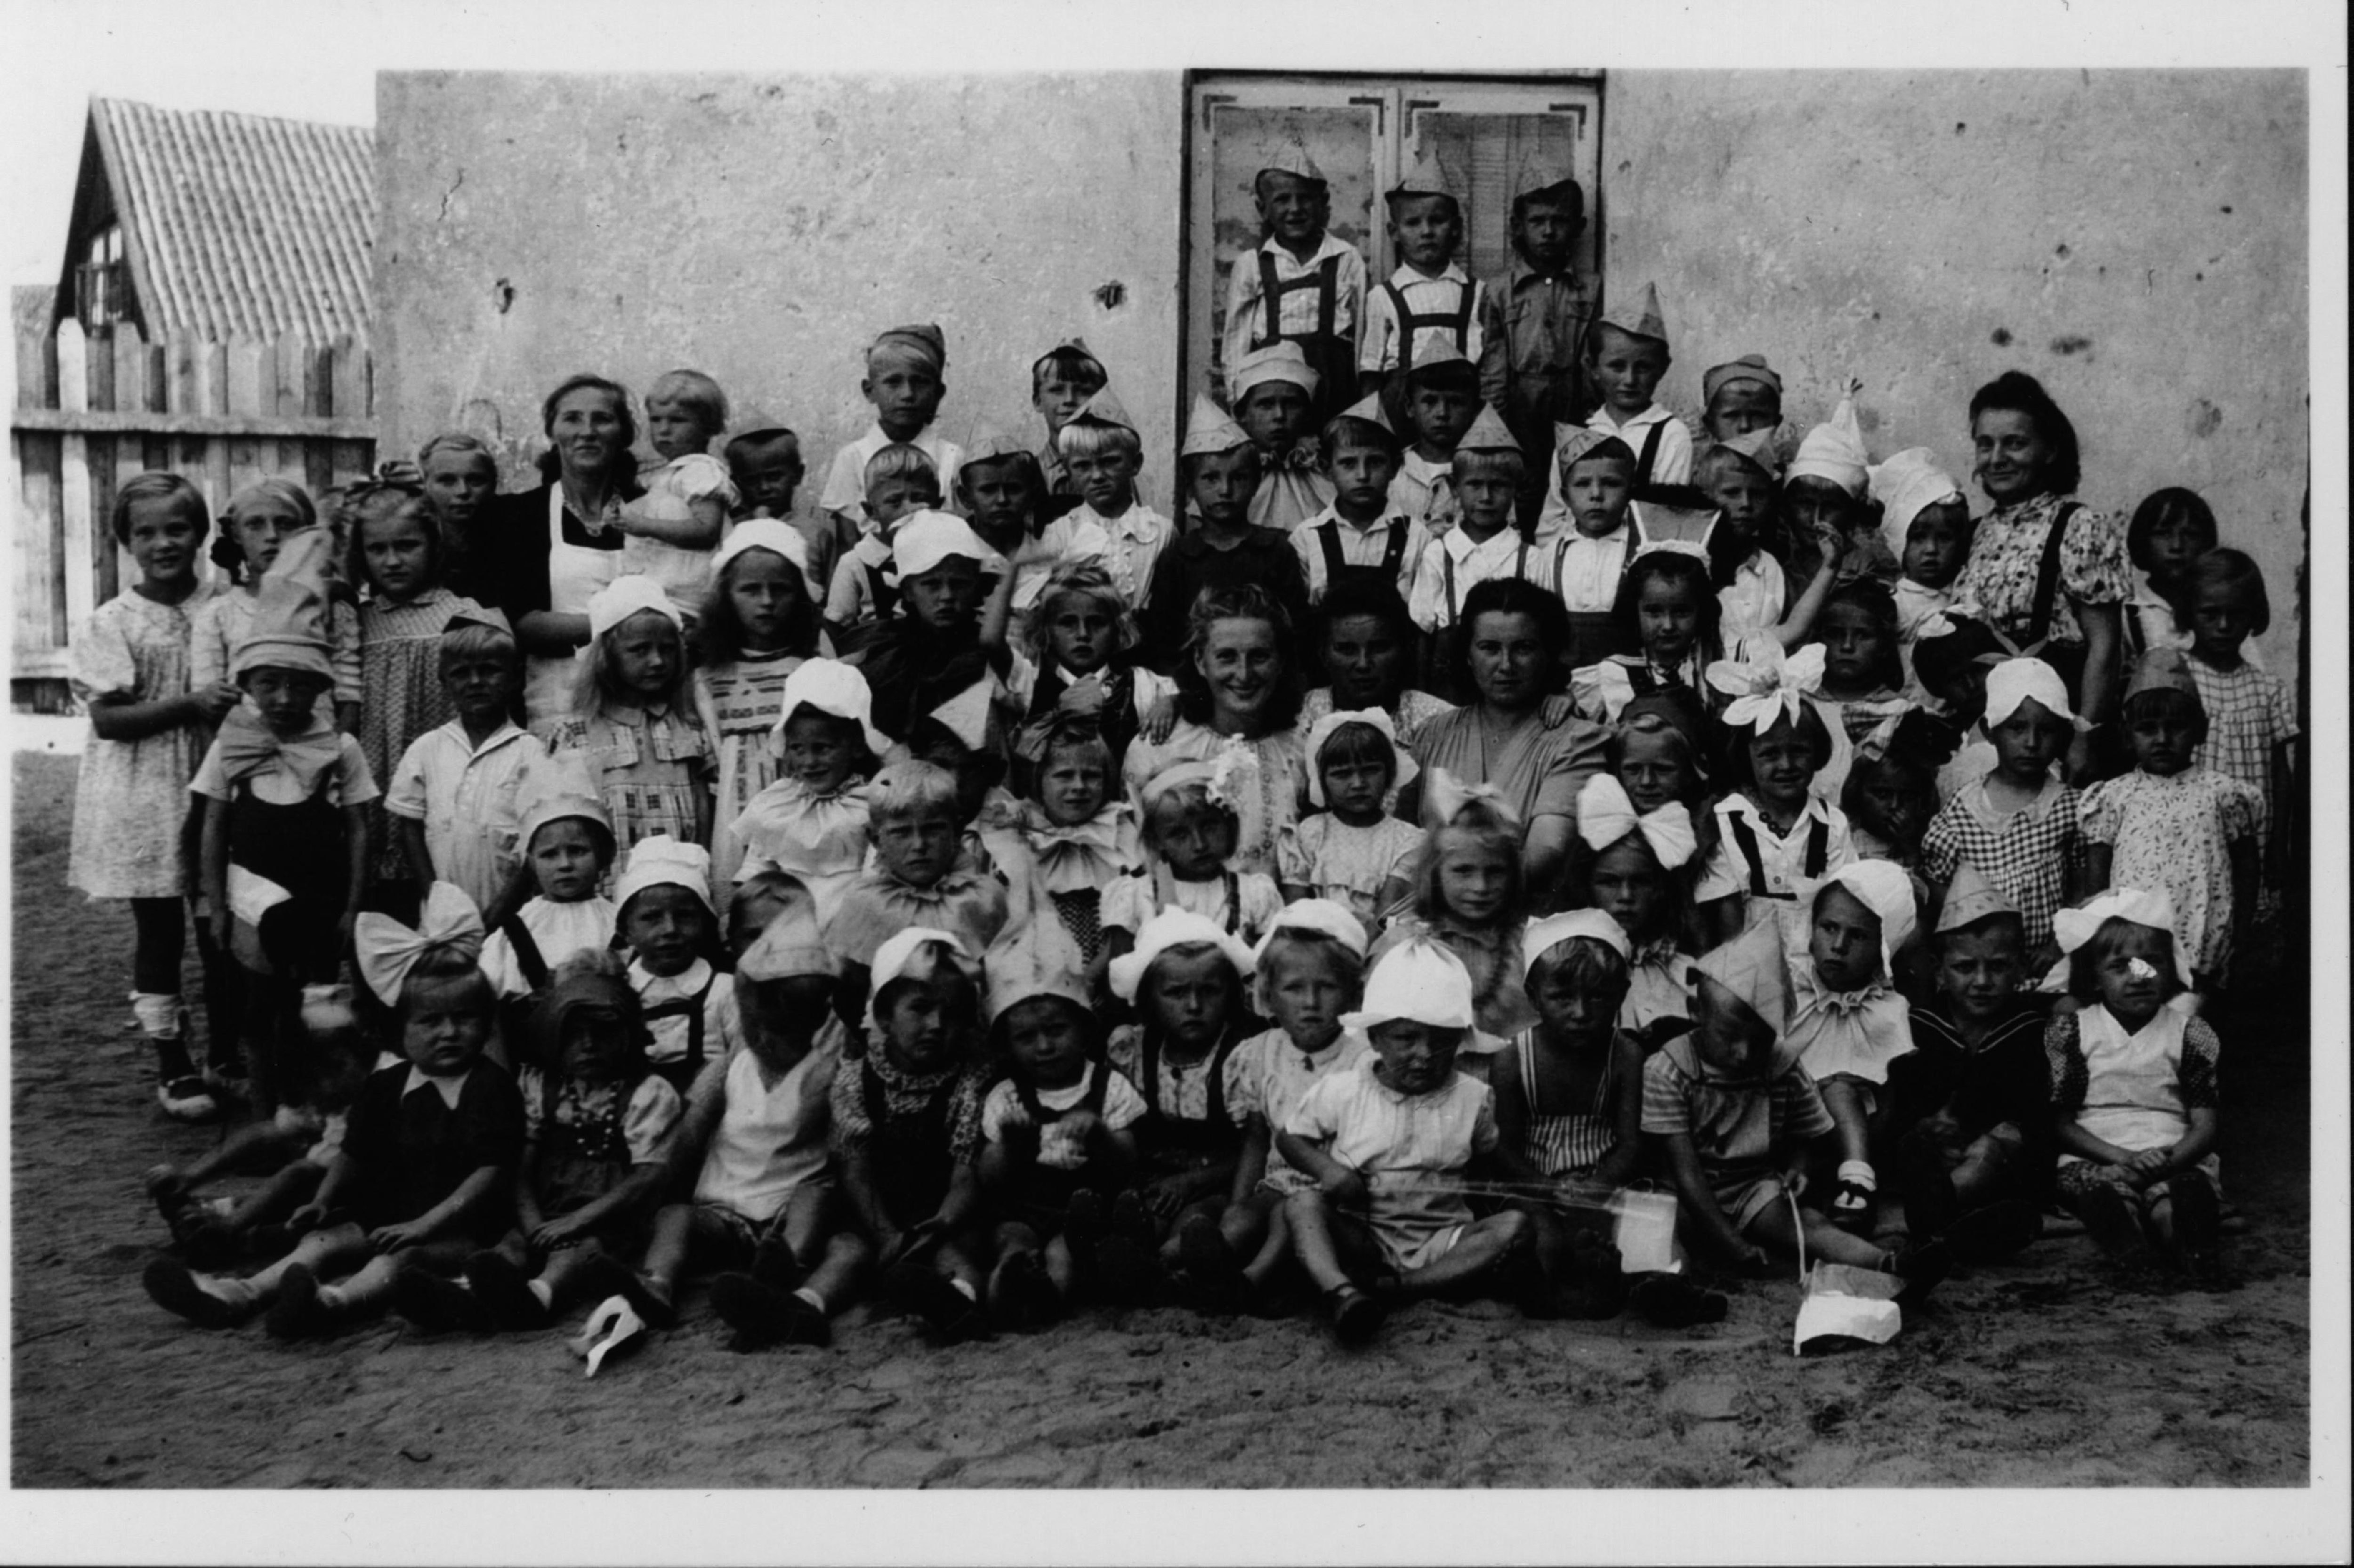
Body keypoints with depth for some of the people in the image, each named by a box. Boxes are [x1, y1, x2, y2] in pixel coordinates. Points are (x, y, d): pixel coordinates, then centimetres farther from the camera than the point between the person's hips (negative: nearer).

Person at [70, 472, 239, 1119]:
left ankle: (227, 1055, 25)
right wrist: (192, 704, -22)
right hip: (144, 798, -3)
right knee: (158, 932, 6)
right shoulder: (115, 623, -6)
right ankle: (173, 1068, 16)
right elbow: (108, 719, -12)